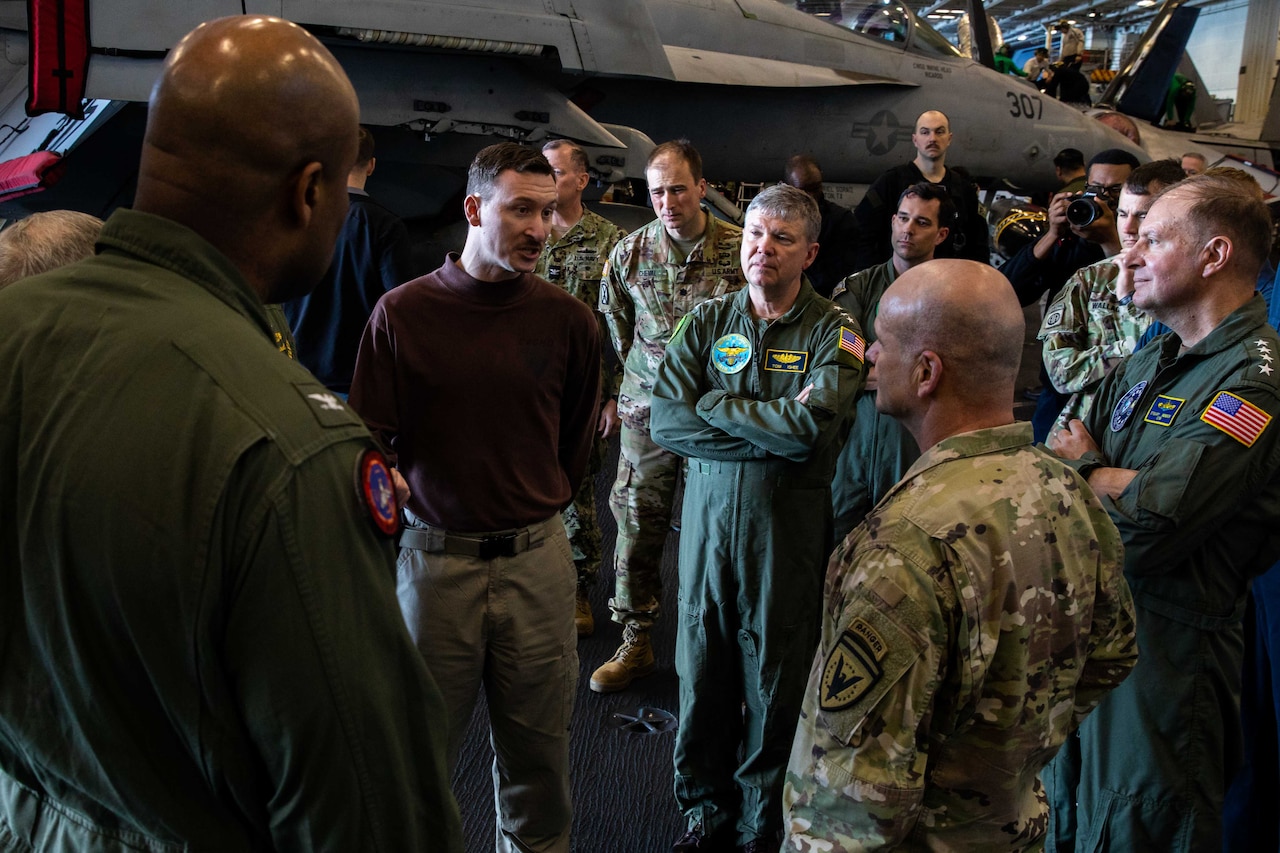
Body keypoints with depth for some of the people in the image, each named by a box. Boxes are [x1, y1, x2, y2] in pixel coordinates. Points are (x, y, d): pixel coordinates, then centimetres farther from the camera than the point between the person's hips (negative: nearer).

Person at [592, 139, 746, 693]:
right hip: (647, 412, 2)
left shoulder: (741, 248, -6)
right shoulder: (630, 252, 0)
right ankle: (635, 643, 23)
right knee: (637, 527, 7)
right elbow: (613, 322, 15)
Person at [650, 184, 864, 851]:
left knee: (774, 684, 10)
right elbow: (665, 422, -7)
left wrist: (713, 404, -11)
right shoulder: (707, 322, 5)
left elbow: (811, 430, -21)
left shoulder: (833, 334, -4)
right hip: (707, 515, 3)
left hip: (790, 527, -2)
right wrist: (770, 432, -15)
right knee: (702, 671, 12)